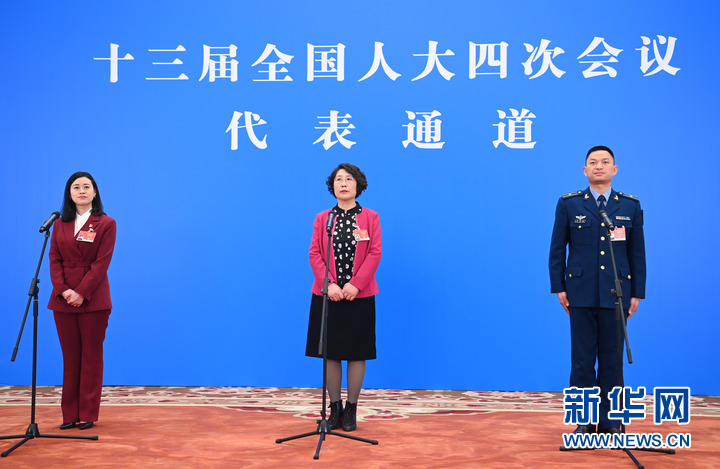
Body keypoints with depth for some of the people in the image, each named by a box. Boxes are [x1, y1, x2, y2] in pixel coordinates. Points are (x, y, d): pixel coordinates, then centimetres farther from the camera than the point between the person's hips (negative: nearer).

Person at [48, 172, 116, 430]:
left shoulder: (106, 224, 0)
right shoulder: (60, 225, 12)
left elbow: (102, 262, -8)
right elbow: (55, 260, 5)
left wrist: (81, 292, -17)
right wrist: (62, 290, -10)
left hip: (92, 299, -4)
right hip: (63, 298, 4)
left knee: (91, 355, 1)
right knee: (70, 356, 7)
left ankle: (88, 414, 8)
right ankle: (70, 414, 13)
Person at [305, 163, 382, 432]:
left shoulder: (370, 217, 3)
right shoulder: (322, 218, 7)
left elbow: (375, 253, -4)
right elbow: (315, 253, 1)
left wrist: (355, 284, -16)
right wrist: (329, 284, -14)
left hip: (359, 296, -1)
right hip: (328, 295, 1)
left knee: (357, 354, 4)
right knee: (331, 353, 6)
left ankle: (351, 409, 17)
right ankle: (334, 407, 19)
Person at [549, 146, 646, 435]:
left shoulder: (630, 205, 8)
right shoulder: (568, 204, 5)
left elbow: (637, 252, 8)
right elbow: (557, 249, 6)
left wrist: (637, 293, 5)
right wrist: (558, 288, 0)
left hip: (616, 294, 1)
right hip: (582, 294, -1)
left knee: (612, 360, 5)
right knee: (582, 360, 2)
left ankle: (609, 423, 14)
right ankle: (584, 422, 10)